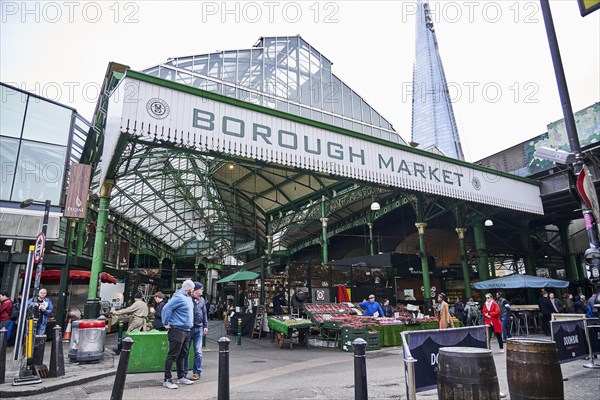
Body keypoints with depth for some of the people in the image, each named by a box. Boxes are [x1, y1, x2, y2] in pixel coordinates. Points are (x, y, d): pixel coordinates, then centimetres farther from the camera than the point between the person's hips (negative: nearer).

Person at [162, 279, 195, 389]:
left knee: (183, 355, 16)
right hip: (177, 330, -10)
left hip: (186, 331, 10)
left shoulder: (188, 298, 14)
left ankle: (181, 377, 26)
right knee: (172, 355, -4)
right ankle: (167, 380, 3)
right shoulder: (179, 297, -16)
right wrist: (166, 323, -18)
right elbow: (166, 309, -22)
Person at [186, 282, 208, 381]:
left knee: (198, 351, 3)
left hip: (198, 328, 3)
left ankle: (197, 373, 11)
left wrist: (205, 325, 11)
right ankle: (183, 373, 18)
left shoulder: (201, 299, 10)